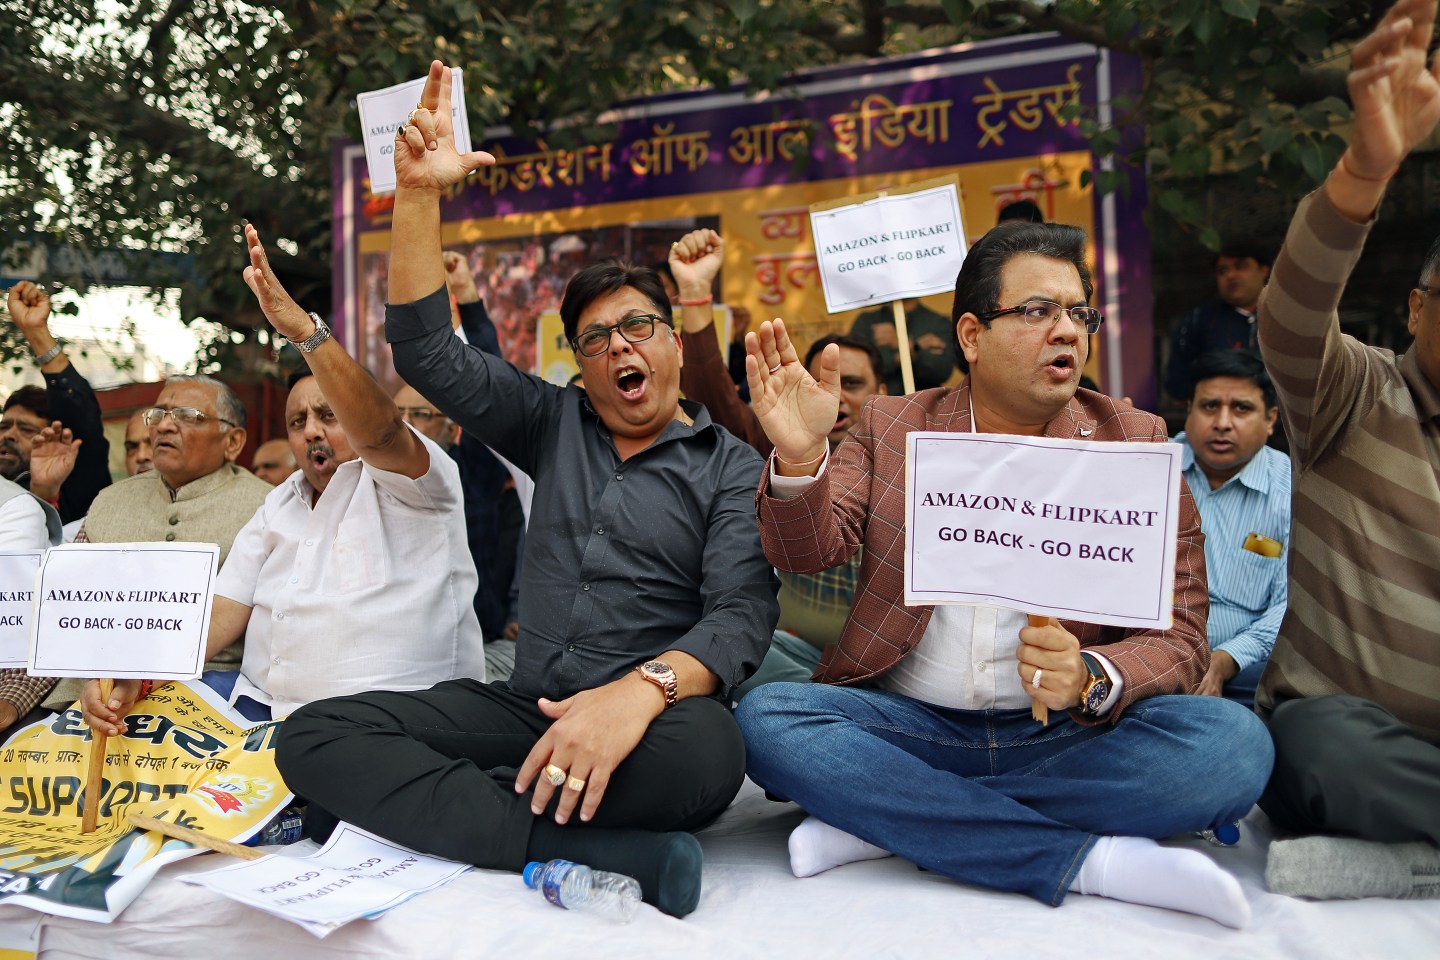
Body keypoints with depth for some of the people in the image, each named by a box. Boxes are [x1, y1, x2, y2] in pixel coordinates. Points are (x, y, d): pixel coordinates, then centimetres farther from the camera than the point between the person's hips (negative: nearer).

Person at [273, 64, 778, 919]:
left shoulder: (735, 469, 3)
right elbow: (427, 354, 10)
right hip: (529, 707, 5)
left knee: (706, 749, -39)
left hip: (650, 719, -4)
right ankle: (600, 849, -25)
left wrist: (643, 688, -31)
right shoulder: (555, 424, 15)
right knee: (315, 734, -17)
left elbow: (740, 613, -11)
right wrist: (418, 195, 1)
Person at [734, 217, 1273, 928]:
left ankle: (878, 820, -20)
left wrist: (1090, 680, -23)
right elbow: (808, 550, -5)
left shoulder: (1134, 443, 4)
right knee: (765, 716, -25)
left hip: (1067, 736, 0)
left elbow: (1176, 638, 0)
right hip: (909, 725, 0)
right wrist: (799, 457, -27)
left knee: (1233, 742, -26)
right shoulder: (893, 428, 6)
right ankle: (1095, 859, -22)